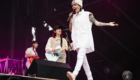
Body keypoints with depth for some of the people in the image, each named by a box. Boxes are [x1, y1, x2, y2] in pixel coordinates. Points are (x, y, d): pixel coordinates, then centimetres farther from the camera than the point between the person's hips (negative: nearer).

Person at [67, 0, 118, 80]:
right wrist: (71, 18, 7)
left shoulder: (87, 14, 7)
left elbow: (96, 23, 9)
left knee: (80, 56, -24)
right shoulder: (73, 17, 19)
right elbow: (70, 29, 16)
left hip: (85, 38, -6)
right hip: (77, 40, 6)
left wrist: (108, 24, 3)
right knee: (83, 59, 4)